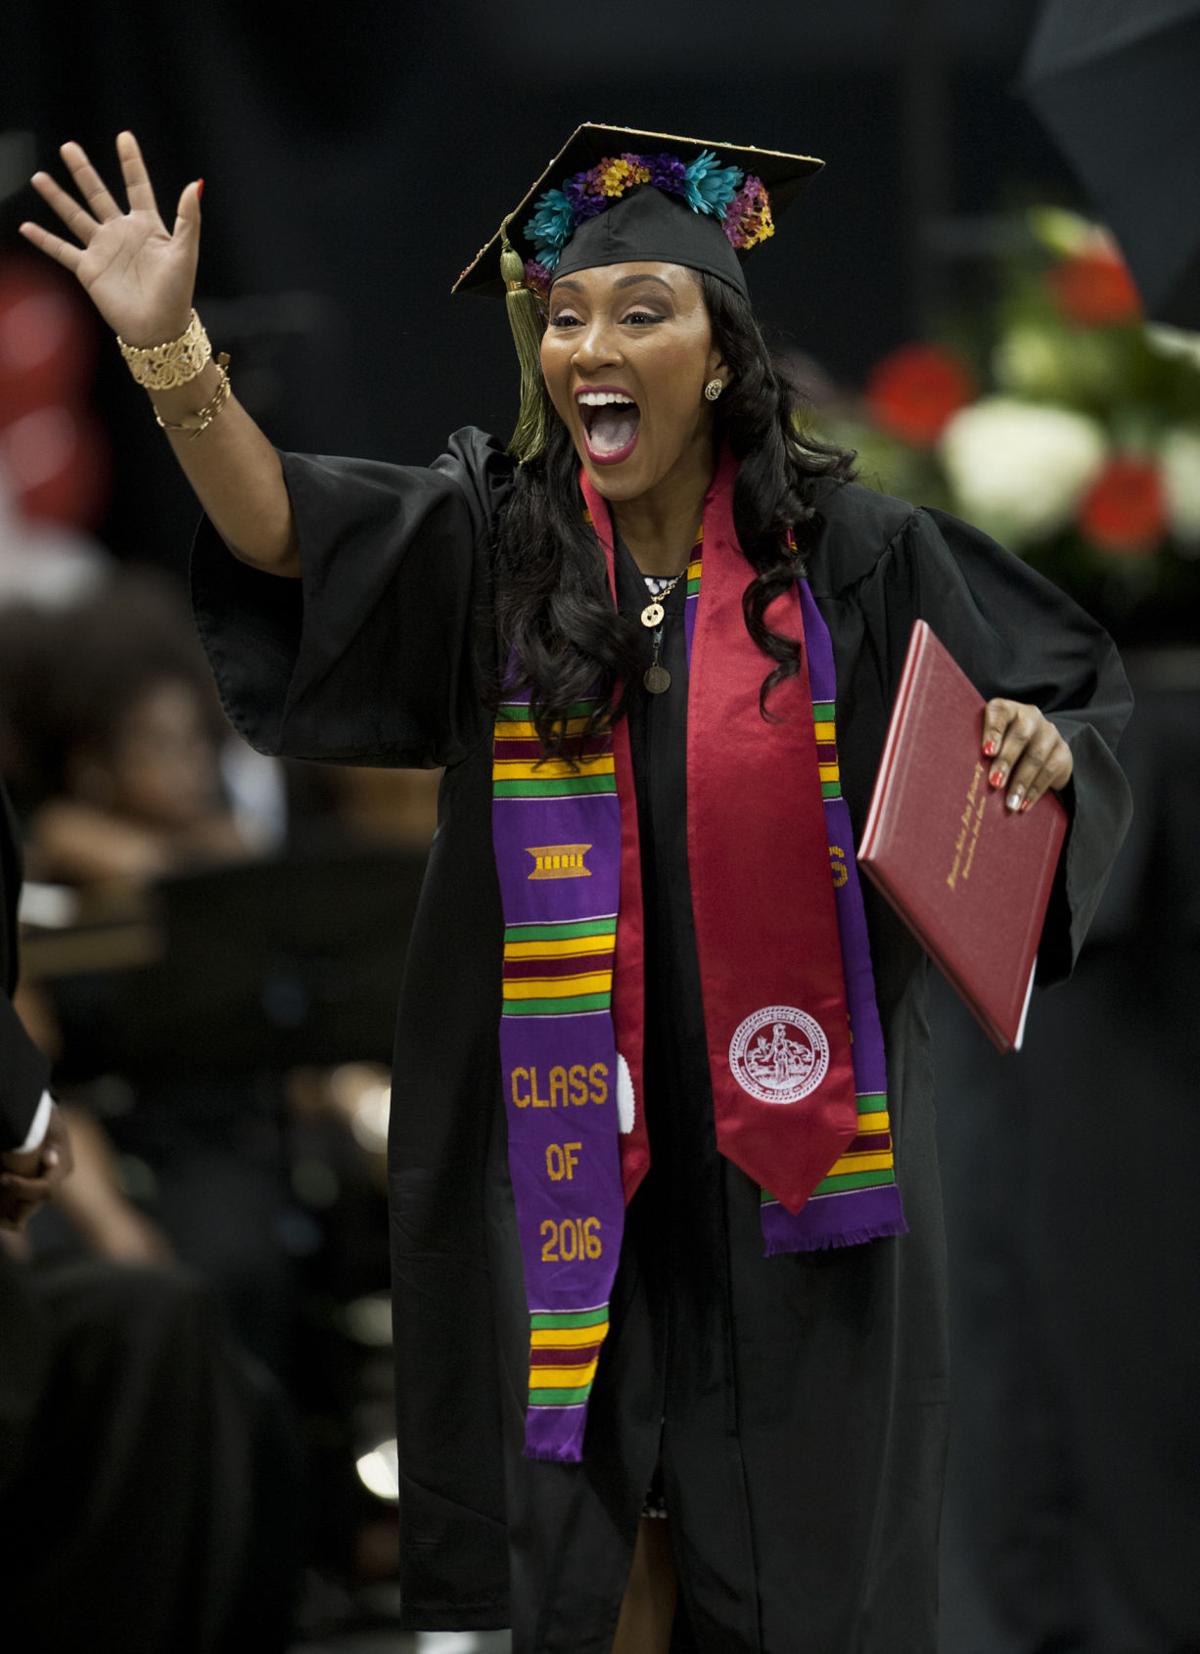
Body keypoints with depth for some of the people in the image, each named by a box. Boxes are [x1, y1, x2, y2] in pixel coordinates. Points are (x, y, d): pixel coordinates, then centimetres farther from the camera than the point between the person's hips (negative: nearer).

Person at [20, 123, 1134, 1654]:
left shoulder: (846, 553, -3)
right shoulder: (488, 539, -1)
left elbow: (1079, 696, 5)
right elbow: (280, 528, -17)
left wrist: (1040, 751, -19)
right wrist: (169, 349, -32)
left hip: (793, 1115, -1)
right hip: (573, 1114, 1)